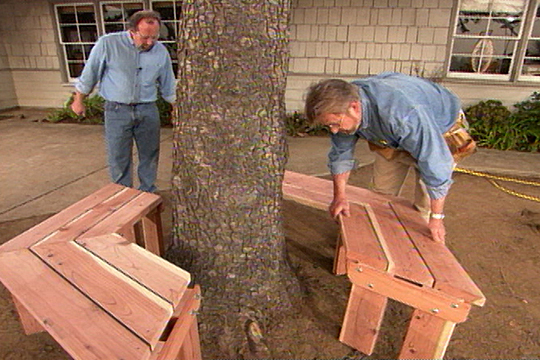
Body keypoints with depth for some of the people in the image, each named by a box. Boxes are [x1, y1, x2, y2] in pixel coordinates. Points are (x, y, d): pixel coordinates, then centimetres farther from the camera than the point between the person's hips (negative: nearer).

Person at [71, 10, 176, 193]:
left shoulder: (161, 51, 0)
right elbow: (89, 75, 1)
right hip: (117, 110, -2)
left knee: (150, 155, 11)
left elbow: (169, 87, 11)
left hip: (148, 111, 3)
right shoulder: (108, 44, -9)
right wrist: (78, 101, 9)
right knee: (118, 158, 5)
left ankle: (148, 194, 29)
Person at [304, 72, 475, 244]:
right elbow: (341, 153, -10)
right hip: (392, 138, 6)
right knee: (381, 193, 7)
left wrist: (436, 217, -28)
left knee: (425, 206, -8)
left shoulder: (402, 113, -45)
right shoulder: (341, 106, -24)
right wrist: (339, 196, -12)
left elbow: (436, 163, -38)